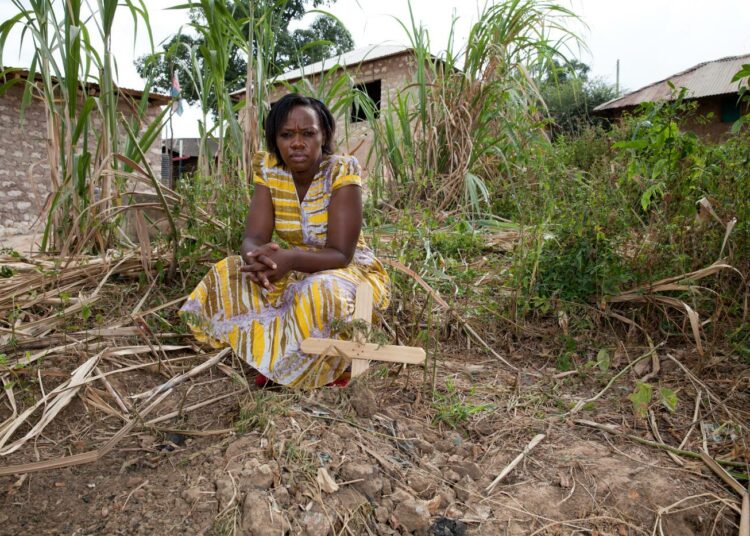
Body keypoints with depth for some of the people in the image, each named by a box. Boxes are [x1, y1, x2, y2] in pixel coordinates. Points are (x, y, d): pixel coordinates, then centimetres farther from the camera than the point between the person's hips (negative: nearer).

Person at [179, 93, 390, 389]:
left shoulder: (342, 170, -20)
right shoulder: (268, 168, -7)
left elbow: (341, 255, -26)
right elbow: (253, 238, -15)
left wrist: (289, 259, -45)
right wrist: (257, 255, -41)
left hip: (349, 271, -4)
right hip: (296, 271, 5)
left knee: (320, 293, -36)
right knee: (228, 274, -14)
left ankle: (329, 366, -4)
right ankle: (277, 358, 0)